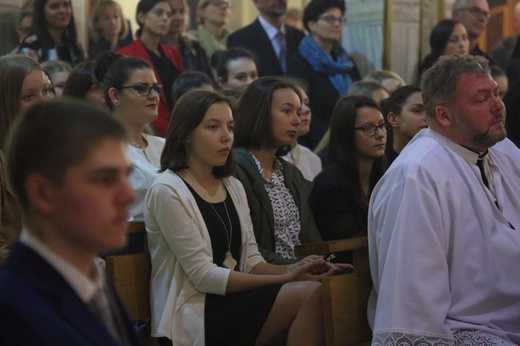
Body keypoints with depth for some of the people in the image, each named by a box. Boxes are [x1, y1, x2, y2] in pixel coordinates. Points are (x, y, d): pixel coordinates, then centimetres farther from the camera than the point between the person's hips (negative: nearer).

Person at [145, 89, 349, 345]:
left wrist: (293, 269, -13)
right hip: (194, 317, -7)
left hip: (231, 303, 7)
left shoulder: (233, 187, 12)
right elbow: (203, 276, -14)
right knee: (310, 294, -23)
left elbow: (251, 262, 9)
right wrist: (285, 278, -17)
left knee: (316, 293, -20)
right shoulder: (167, 191, -10)